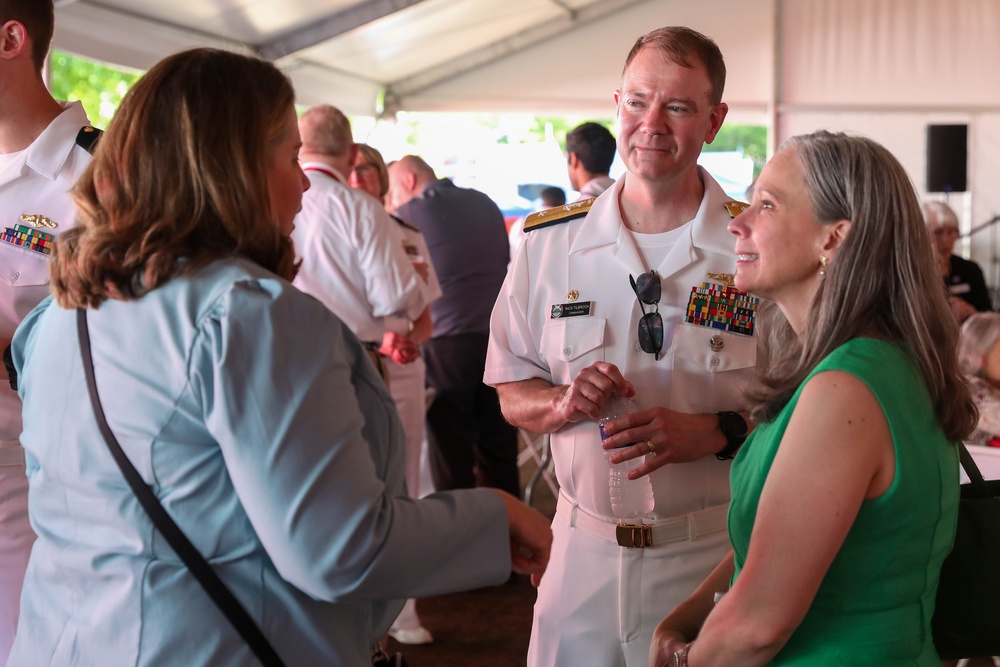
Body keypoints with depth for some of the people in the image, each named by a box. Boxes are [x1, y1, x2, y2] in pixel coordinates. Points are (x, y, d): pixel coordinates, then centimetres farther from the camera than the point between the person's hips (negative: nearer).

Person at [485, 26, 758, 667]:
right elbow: (512, 392, 7)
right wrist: (562, 403, -14)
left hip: (717, 556, -2)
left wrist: (714, 432, -19)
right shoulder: (548, 244, 2)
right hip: (583, 550, 2)